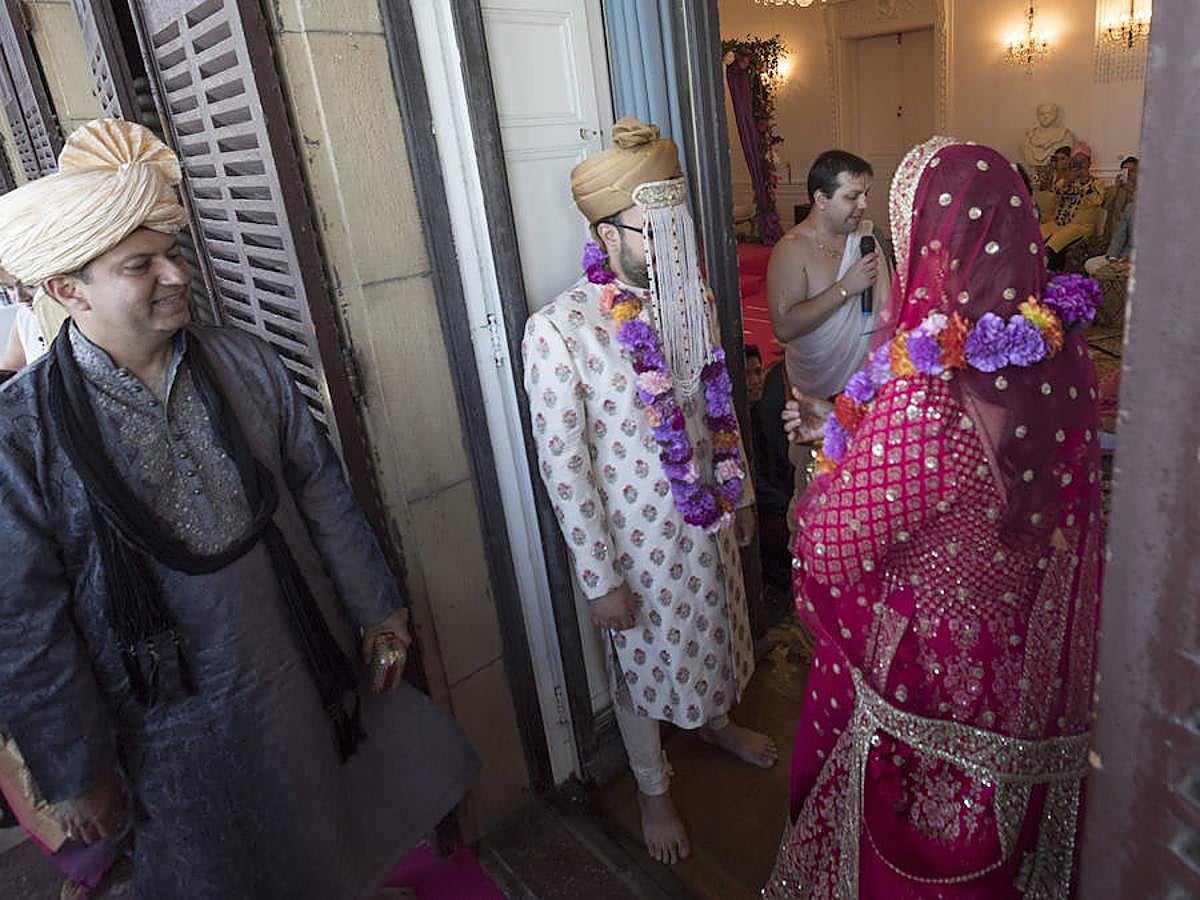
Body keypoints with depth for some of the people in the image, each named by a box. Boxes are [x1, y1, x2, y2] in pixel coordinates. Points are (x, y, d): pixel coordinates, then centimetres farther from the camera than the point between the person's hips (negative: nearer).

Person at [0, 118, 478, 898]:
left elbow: (320, 489, 0)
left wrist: (376, 606, 3)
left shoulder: (245, 363, -7)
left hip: (308, 672, 3)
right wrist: (77, 775, -5)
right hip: (176, 727, -2)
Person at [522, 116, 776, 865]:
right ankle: (654, 789, 46)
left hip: (708, 514, 6)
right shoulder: (559, 330, -24)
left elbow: (720, 404, 7)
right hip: (637, 533, -5)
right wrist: (600, 578, -16)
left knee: (710, 629, 28)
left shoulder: (688, 299, -6)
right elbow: (563, 467, -20)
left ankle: (715, 719, 62)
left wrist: (740, 492, 13)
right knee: (643, 663, 18)